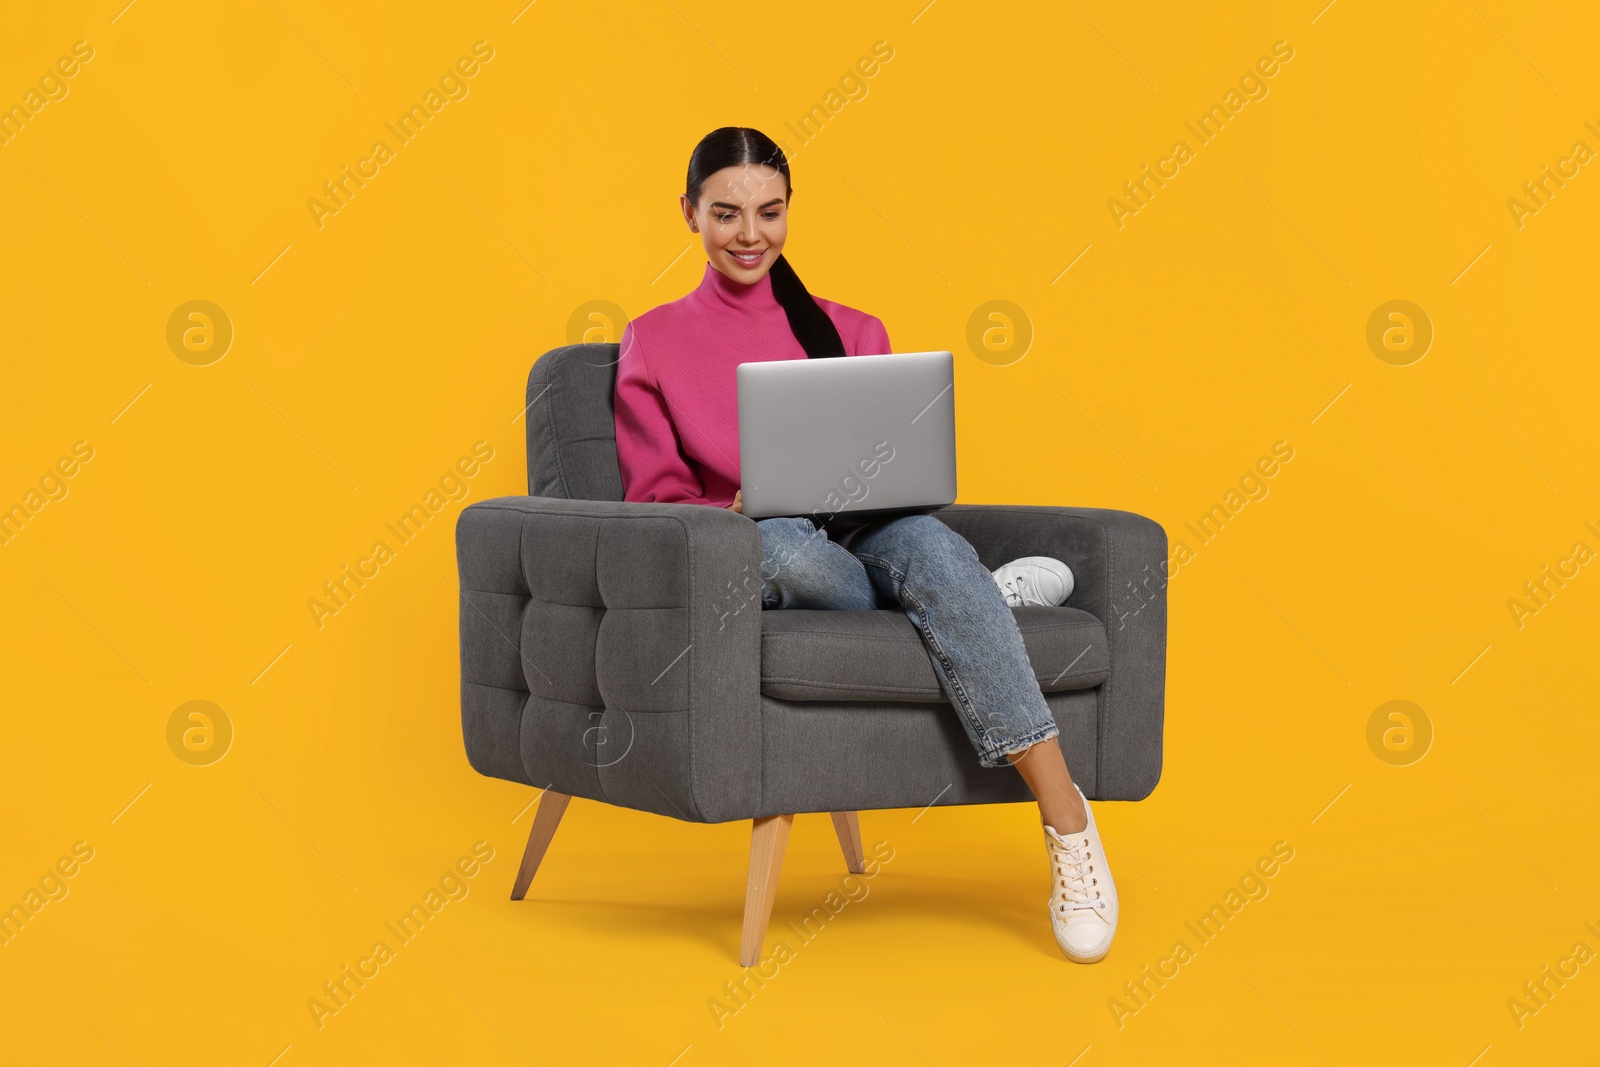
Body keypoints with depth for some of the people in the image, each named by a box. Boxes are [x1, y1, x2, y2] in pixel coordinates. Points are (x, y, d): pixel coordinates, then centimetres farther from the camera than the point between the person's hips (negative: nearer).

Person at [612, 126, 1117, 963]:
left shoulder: (851, 332, 21)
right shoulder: (655, 344, 14)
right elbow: (653, 496, 6)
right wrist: (739, 509, -15)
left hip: (870, 540, 2)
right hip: (742, 568, -1)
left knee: (927, 544, -38)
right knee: (784, 544, -42)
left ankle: (1064, 816, -43)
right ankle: (971, 607, -18)